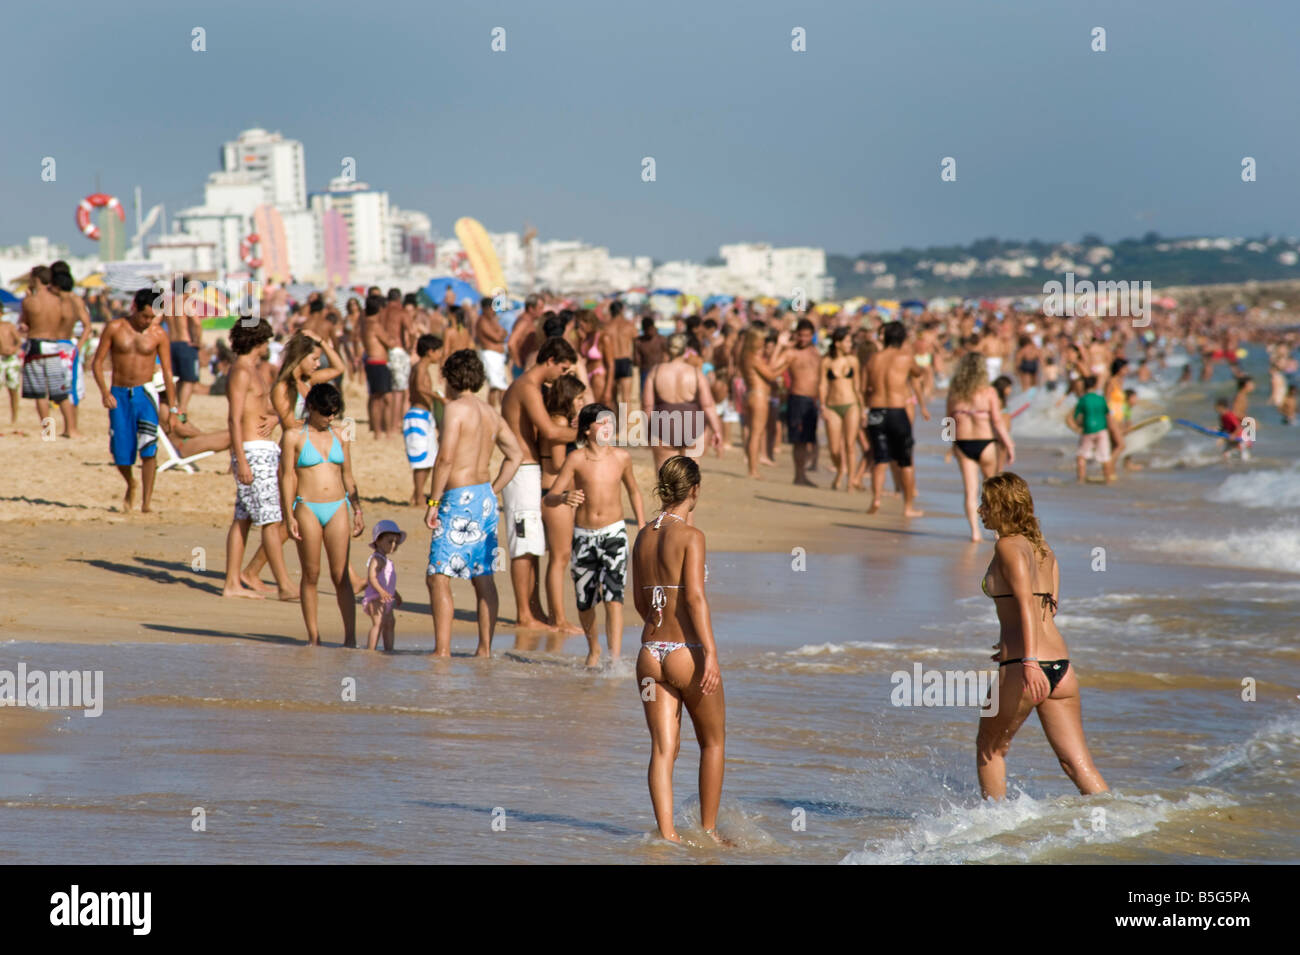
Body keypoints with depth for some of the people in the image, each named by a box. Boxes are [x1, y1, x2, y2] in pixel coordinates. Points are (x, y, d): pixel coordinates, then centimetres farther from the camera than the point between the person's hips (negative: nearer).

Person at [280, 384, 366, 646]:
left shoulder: (340, 435, 11)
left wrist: (357, 510, 13)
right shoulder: (293, 437, 0)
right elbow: (287, 477, -2)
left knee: (341, 575, -2)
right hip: (307, 509, -2)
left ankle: (350, 637, -4)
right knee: (311, 575, 2)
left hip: (337, 508, 3)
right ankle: (313, 637, 9)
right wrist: (289, 516, -8)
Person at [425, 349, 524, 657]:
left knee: (438, 577, -7)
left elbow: (445, 458, -18)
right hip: (485, 496, 8)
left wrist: (433, 502, -14)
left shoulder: (456, 408, -10)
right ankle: (485, 649, 15)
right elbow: (516, 454, 18)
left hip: (459, 497, -8)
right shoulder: (490, 413, 13)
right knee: (484, 578, 12)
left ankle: (442, 651, -12)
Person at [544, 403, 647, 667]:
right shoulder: (576, 459, -6)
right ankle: (594, 649, 36)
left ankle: (615, 658, -20)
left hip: (613, 534, 0)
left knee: (613, 597, -15)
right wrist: (564, 498, -31)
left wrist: (642, 526, 14)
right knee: (585, 602, 10)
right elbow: (549, 497, -9)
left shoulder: (622, 457, 1)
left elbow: (633, 490, 20)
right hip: (583, 536, 0)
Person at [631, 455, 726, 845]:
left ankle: (667, 833, -6)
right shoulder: (690, 536, -11)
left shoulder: (643, 536, 9)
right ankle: (708, 830, 19)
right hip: (686, 653, -5)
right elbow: (695, 596, -20)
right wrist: (710, 652, -22)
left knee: (663, 749, 4)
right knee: (713, 742, 14)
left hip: (651, 652, 5)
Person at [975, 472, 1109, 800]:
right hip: (1061, 663, 7)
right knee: (1077, 763, 5)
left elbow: (1026, 602, -19)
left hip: (1023, 668, -7)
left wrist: (1029, 661, -28)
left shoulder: (1008, 546, -7)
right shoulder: (1041, 546, 16)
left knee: (990, 748, 15)